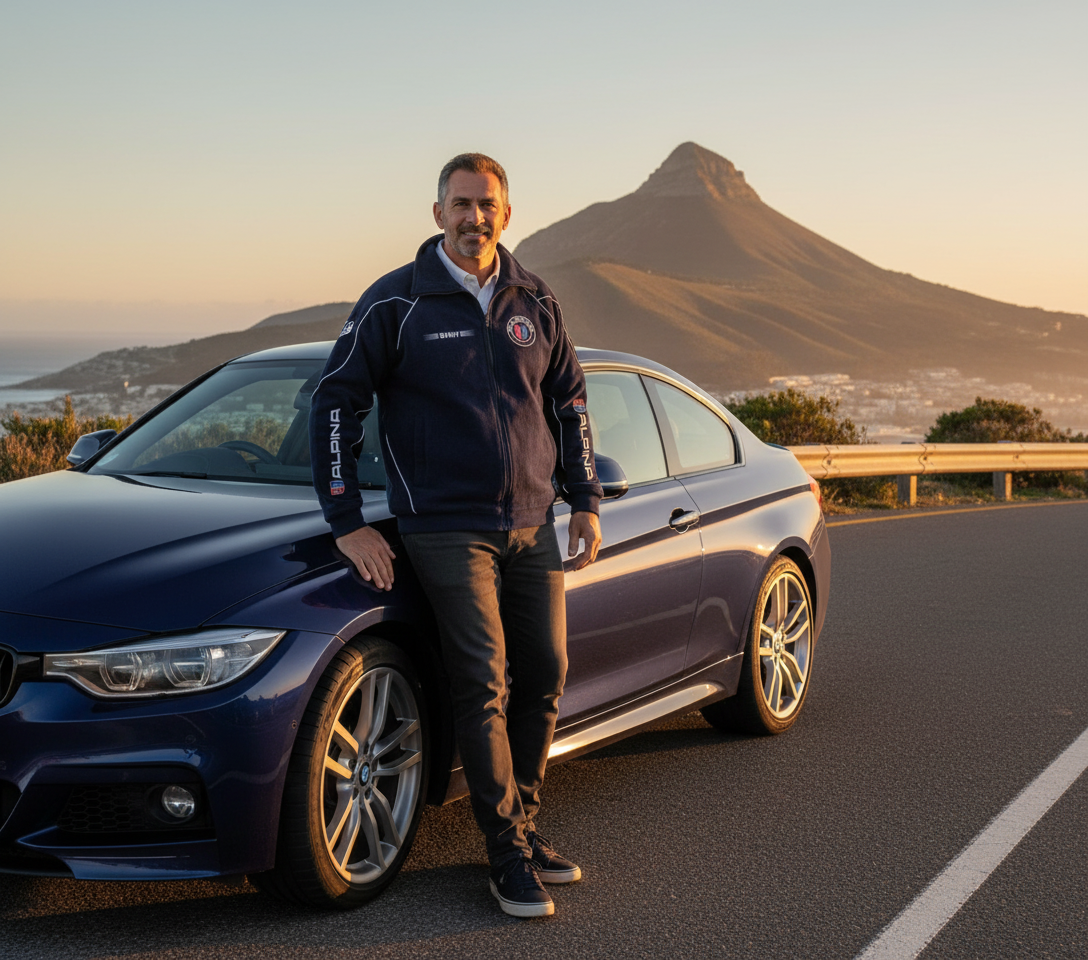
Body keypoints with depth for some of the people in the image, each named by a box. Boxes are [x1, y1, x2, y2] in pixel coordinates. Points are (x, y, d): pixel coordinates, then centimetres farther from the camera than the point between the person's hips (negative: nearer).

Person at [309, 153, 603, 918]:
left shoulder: (535, 302, 8)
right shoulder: (396, 302, -4)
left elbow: (569, 400, 17)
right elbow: (337, 404, -3)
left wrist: (586, 501, 11)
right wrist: (347, 524, -8)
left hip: (532, 526, 5)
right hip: (446, 530, -5)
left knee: (544, 676, 7)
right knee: (483, 682, -8)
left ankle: (523, 823, 23)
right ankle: (508, 851, 2)